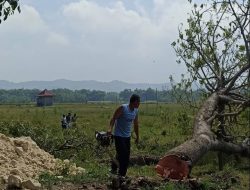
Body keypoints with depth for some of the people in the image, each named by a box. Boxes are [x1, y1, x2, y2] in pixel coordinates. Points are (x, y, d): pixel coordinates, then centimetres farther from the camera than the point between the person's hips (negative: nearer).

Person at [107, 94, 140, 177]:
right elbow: (113, 118, -17)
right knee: (122, 155, -13)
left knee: (126, 156, 8)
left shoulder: (136, 111, 6)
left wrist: (137, 136, 22)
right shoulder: (123, 108, -14)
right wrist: (110, 128, -32)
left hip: (127, 136, 7)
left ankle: (122, 175, 20)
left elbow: (136, 124, 17)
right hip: (119, 135, -7)